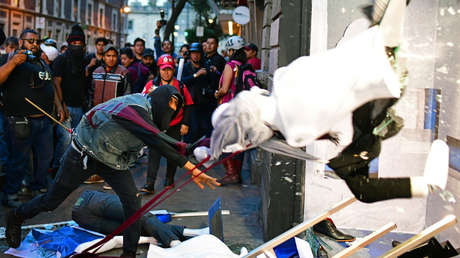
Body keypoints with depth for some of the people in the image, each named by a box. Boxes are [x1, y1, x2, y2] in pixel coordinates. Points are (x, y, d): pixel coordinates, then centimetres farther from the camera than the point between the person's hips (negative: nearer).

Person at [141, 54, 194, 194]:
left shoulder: (181, 86, 1)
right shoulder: (152, 84, 1)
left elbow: (188, 105, 5)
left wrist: (185, 124, -1)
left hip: (175, 127, 1)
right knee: (154, 153, -10)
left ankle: (169, 180, 30)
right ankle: (149, 184, -13)